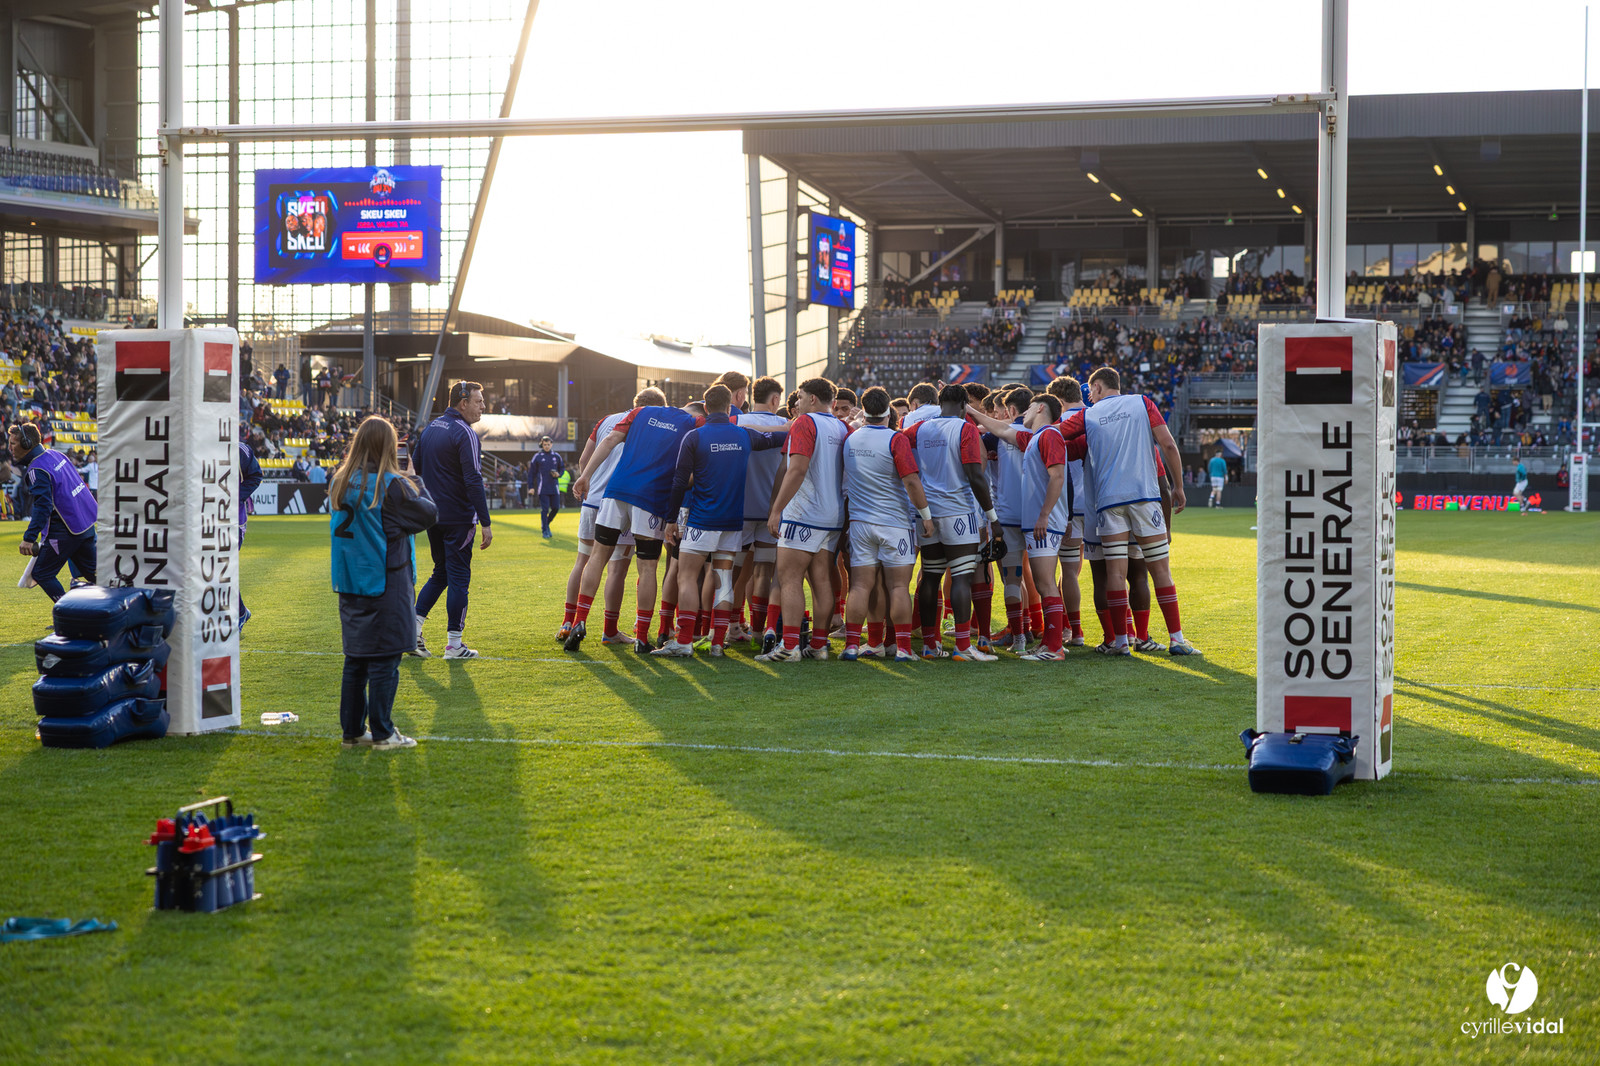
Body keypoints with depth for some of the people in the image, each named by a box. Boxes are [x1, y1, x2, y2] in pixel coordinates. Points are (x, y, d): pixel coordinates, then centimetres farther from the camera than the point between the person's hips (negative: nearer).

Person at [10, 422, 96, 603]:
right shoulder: (55, 454, 10)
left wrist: (29, 538, -29)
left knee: (41, 574, 1)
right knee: (92, 572, 19)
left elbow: (43, 507, -27)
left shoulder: (37, 470, -18)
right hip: (87, 524, 9)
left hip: (66, 531, -9)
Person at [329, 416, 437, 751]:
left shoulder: (341, 482, 4)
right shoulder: (393, 486, -14)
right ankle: (382, 733, 2)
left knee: (355, 658, 13)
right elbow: (429, 513, -6)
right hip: (385, 582, -6)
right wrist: (417, 486, 12)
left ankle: (353, 730, 18)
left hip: (350, 584, 6)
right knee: (384, 659, -1)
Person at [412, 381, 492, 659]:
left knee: (440, 574, 18)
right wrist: (485, 523, -19)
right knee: (459, 578, 0)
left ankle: (413, 628, 7)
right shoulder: (465, 434, -15)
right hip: (458, 519, -8)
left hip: (433, 517, 8)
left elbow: (414, 466, 17)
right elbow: (473, 481, -20)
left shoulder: (430, 428, 11)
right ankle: (454, 644, 3)